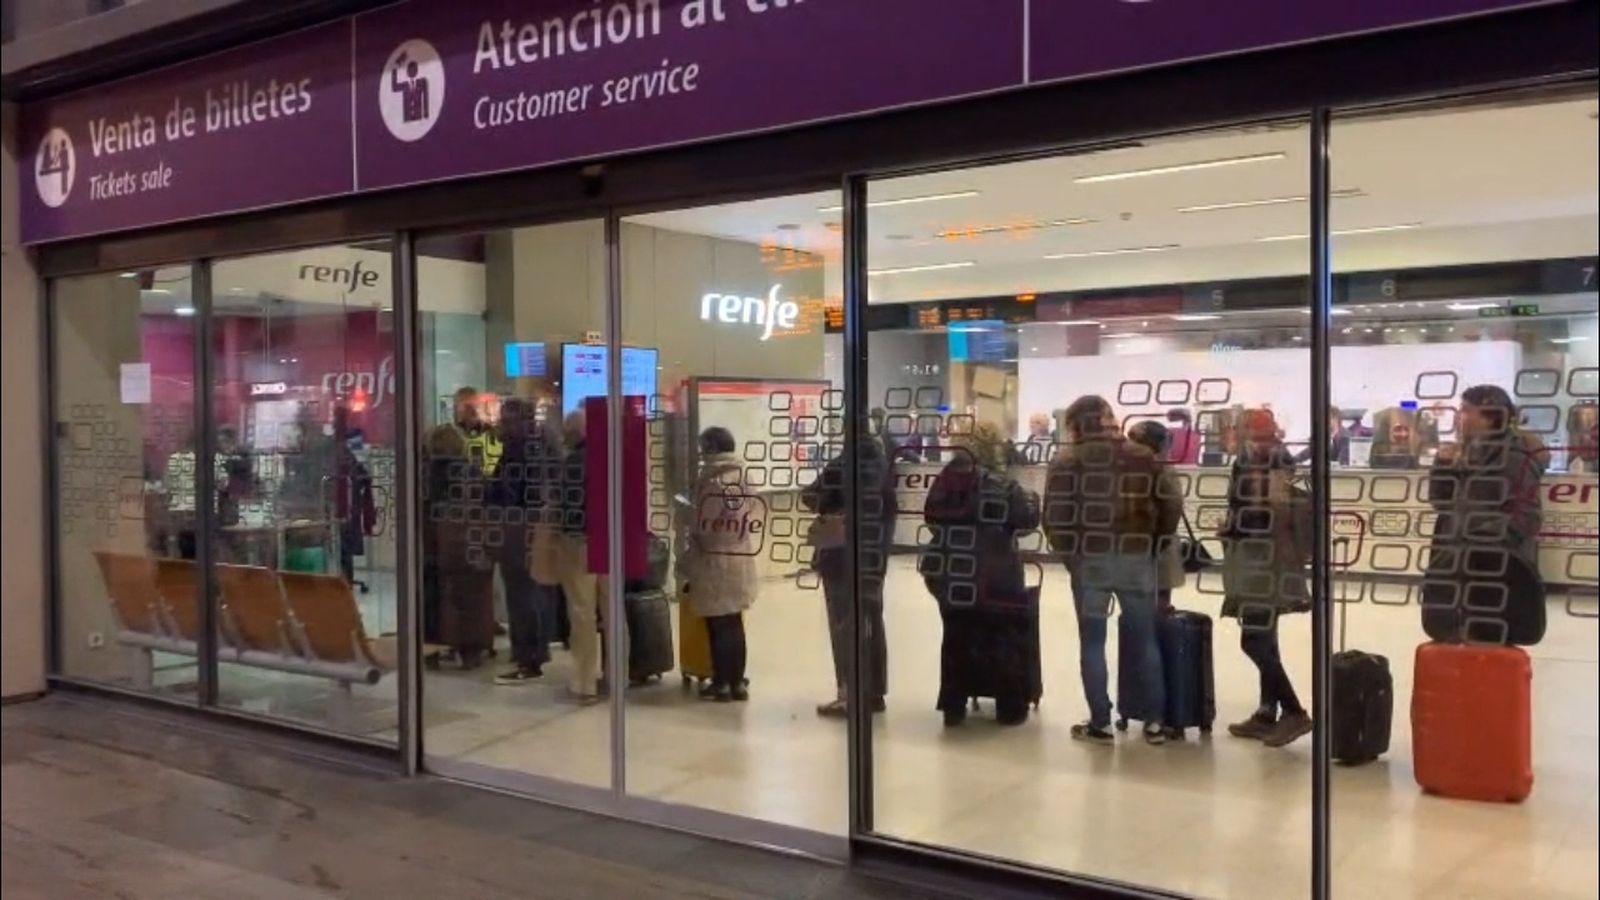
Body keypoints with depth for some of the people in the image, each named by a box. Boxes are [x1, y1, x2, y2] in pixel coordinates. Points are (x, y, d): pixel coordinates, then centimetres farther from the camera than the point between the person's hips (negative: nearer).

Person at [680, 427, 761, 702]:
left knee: (718, 625, 2)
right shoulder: (744, 475, 4)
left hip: (713, 561, -6)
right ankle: (738, 682, 17)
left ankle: (721, 683, 8)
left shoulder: (709, 477, -13)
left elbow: (700, 524, -13)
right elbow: (755, 516, 4)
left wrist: (688, 559, 0)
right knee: (734, 623, 13)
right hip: (740, 560, 6)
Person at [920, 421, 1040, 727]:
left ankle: (952, 707, 19)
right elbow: (1029, 519, -6)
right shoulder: (1003, 485, -12)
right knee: (1006, 639, 12)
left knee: (956, 639, 17)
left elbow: (930, 518, 12)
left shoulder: (944, 480, 3)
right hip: (992, 579, -5)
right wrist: (1031, 500, 14)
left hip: (947, 575, 5)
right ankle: (1010, 707, 18)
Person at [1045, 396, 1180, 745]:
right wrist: (1156, 544, 14)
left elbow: (1055, 517, -8)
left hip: (1089, 561, -2)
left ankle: (1100, 724, 9)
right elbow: (1172, 503, 2)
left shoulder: (1066, 462, -1)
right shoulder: (1143, 456, 6)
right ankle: (1154, 722, 15)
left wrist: (1069, 554, 5)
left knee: (1092, 642, 7)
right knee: (1145, 640, 11)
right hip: (1137, 560, 2)